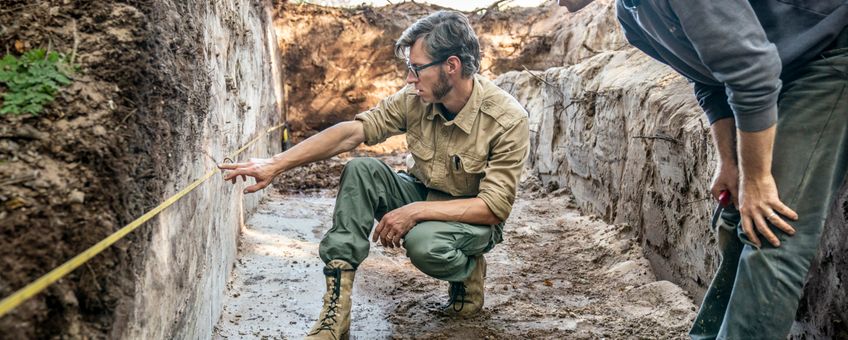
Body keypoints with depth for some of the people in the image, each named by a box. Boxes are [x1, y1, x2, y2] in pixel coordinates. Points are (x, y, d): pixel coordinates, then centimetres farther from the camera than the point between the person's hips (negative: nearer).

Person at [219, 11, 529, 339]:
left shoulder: (508, 119, -26)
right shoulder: (414, 99, -13)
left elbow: (495, 207, -26)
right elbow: (351, 131, -18)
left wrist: (415, 211, -32)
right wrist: (275, 165, -25)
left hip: (475, 220, -5)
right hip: (422, 196, 5)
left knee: (423, 241, -39)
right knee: (360, 170, -22)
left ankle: (469, 270, 1)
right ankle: (335, 314, -24)